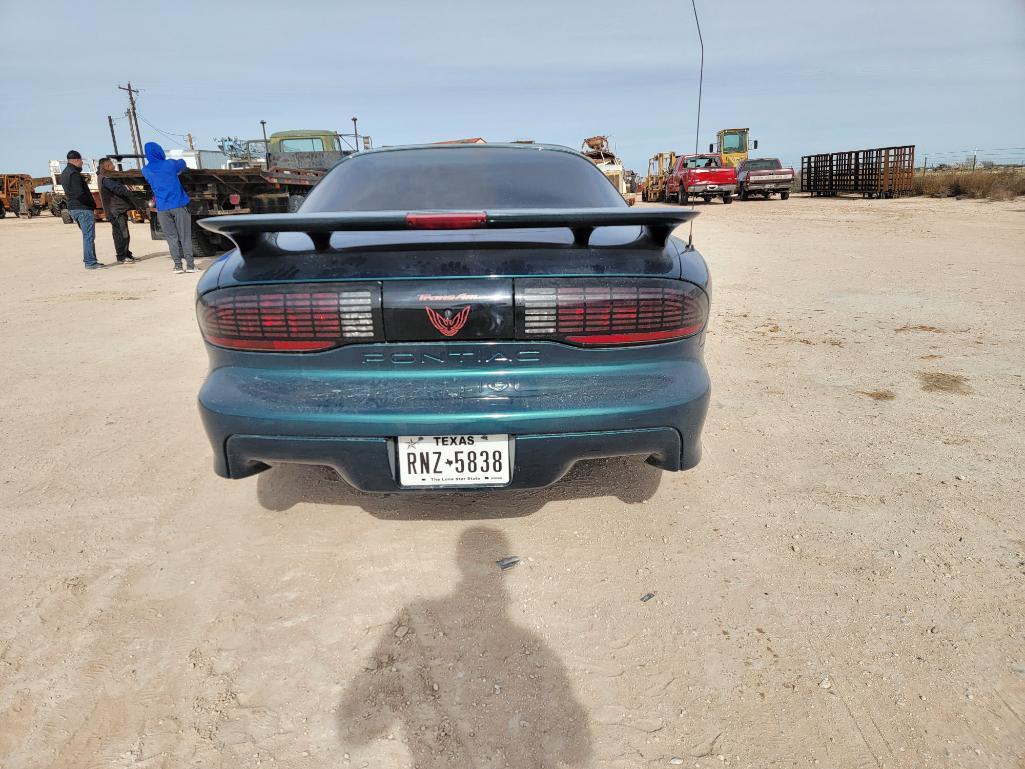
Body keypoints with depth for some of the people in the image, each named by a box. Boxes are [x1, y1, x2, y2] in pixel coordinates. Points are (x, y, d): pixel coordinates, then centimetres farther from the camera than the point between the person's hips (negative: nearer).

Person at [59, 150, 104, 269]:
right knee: (88, 236, -7)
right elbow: (79, 193, -23)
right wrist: (92, 203, -12)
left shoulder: (64, 173, 16)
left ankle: (89, 259, 20)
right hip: (83, 208, -10)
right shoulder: (74, 174, -16)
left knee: (87, 235, 16)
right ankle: (90, 262, -7)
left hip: (72, 208, 10)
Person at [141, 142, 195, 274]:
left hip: (162, 208, 2)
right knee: (185, 236, 2)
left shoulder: (146, 170, 4)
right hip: (178, 205, -2)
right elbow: (182, 164, 17)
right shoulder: (170, 164, -2)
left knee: (172, 237, 7)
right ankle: (190, 265, -2)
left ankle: (178, 265, 1)